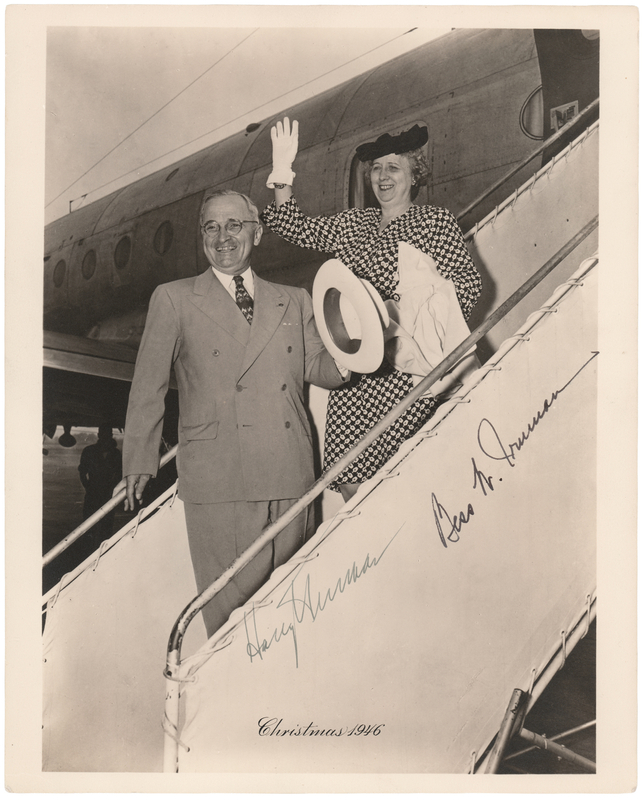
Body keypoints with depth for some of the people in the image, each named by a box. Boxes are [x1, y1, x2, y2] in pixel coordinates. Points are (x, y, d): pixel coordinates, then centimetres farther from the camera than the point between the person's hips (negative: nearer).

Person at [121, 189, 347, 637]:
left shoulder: (294, 301, 16)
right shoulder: (173, 299, 7)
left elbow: (318, 368, 12)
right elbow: (148, 387, 7)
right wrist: (140, 463, 4)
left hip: (291, 477, 3)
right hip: (219, 480, -3)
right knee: (234, 605, -1)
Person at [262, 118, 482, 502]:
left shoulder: (436, 221, 5)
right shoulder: (351, 222, 17)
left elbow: (468, 283, 0)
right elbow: (294, 226, 12)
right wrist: (283, 174, -2)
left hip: (406, 366, -4)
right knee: (346, 476, -1)